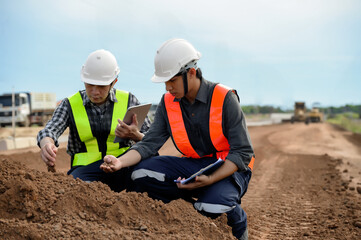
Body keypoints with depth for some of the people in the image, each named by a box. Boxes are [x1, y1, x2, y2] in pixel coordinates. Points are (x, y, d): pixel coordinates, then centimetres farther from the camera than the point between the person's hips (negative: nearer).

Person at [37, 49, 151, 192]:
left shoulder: (128, 101, 6)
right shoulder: (70, 105, 6)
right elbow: (49, 130, -10)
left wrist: (136, 136, -20)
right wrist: (47, 145, -35)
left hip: (124, 166, 1)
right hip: (87, 168, 0)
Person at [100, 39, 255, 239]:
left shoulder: (225, 99, -15)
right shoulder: (169, 102, -1)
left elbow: (243, 152, -17)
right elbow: (150, 143, -6)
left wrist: (210, 179, -31)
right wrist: (120, 162, -25)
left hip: (229, 169, -4)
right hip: (194, 166, 5)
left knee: (213, 205, -35)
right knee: (142, 173, -17)